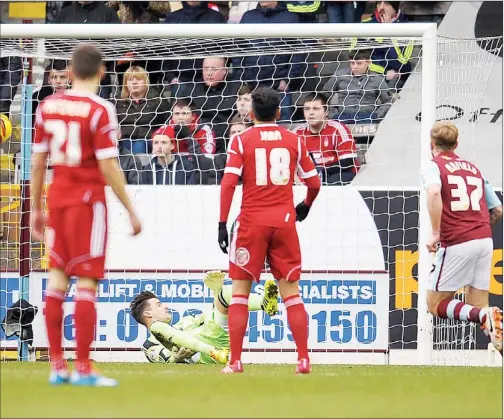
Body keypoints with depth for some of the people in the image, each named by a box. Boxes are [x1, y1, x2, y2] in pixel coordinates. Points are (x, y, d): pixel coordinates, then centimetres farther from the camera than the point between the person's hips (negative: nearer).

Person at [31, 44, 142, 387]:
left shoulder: (48, 106, 5)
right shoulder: (100, 110, -11)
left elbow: (38, 162, 10)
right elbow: (108, 168, -14)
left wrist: (36, 209, 18)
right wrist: (131, 211, -6)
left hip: (57, 198, 5)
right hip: (88, 199, -5)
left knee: (57, 278, 10)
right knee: (87, 282, -3)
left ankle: (57, 365, 11)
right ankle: (83, 369, -3)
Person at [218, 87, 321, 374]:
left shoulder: (242, 140, 0)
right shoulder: (294, 141, 6)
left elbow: (229, 182, -10)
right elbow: (314, 182, 10)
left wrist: (223, 223, -8)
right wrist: (305, 207, 30)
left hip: (251, 221, -2)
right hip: (284, 221, 2)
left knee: (240, 291, 5)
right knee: (291, 292, 8)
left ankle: (235, 361, -1)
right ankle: (304, 359, 2)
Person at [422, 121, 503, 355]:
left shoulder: (435, 166, 3)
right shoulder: (473, 168, 21)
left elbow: (434, 193, -20)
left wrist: (435, 233, -17)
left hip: (457, 243, -6)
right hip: (485, 239, 6)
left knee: (435, 304, 4)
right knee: (477, 307, 10)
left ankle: (485, 317, -21)